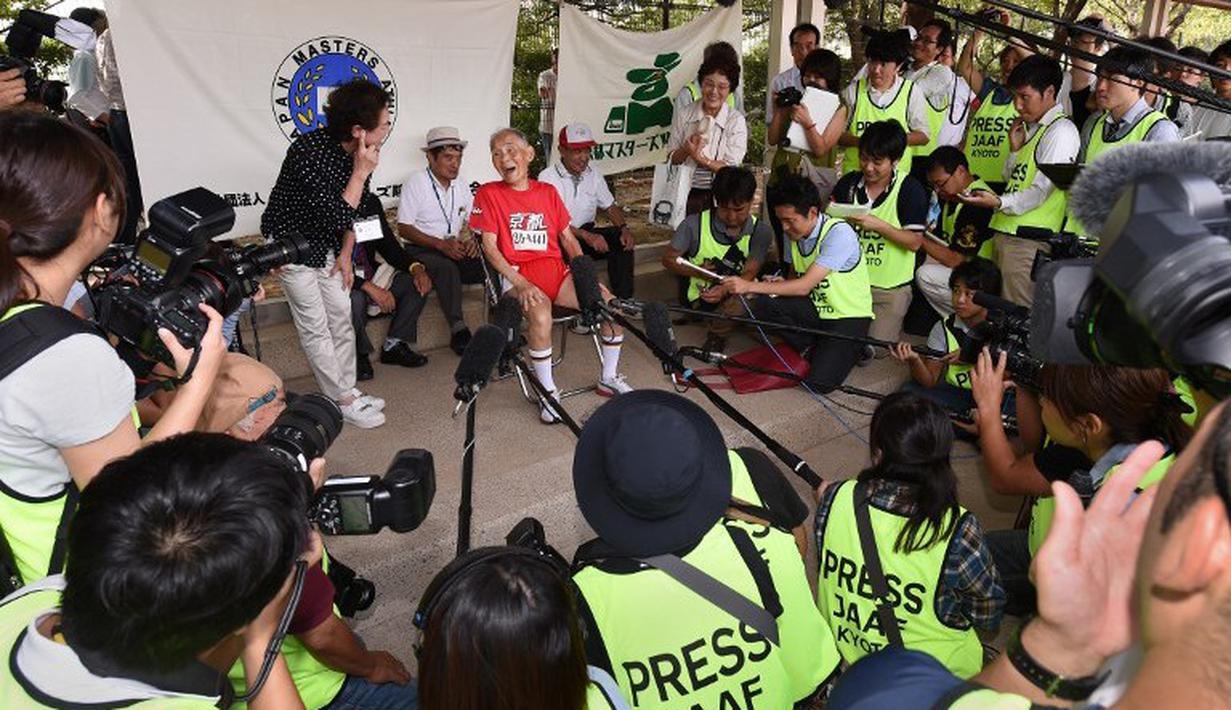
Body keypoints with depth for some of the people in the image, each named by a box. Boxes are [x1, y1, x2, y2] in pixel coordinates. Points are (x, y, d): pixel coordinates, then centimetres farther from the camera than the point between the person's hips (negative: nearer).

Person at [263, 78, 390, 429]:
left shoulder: (359, 152, -8)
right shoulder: (309, 153, -31)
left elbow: (355, 209, 6)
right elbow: (335, 217, -33)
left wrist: (345, 254, 4)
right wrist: (361, 172, -31)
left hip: (325, 245, 7)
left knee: (342, 317, 10)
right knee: (316, 328, -1)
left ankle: (348, 390, 22)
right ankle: (343, 401, 9)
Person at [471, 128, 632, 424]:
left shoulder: (548, 192, 16)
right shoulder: (489, 194, 3)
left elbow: (568, 238, 17)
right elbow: (489, 247, -4)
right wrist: (521, 284, -17)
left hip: (556, 270, 4)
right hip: (517, 275, -4)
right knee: (541, 314, -37)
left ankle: (608, 378, 7)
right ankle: (549, 393, -18)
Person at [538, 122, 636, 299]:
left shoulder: (593, 175, 9)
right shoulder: (548, 178, -11)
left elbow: (610, 207, 13)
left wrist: (624, 228, -10)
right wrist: (586, 236, -32)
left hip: (587, 233, 6)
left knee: (623, 240, -18)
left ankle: (623, 298, -15)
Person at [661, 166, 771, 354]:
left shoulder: (760, 231, -6)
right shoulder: (695, 224, -10)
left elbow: (749, 274, -14)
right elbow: (668, 259, -3)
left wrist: (725, 289, -37)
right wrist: (697, 271, -22)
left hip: (738, 294, 4)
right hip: (701, 297, -4)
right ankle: (716, 334, -2)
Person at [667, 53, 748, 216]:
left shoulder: (736, 121, -3)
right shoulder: (684, 115, 2)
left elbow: (731, 169, -8)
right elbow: (672, 159, 3)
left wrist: (700, 158, -21)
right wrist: (687, 148, -17)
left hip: (719, 196, -1)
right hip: (686, 194, 1)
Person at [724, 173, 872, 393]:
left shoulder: (839, 234, -24)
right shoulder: (794, 234, -2)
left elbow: (804, 286, -29)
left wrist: (750, 286, -30)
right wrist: (778, 285, -12)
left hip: (849, 316, -6)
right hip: (816, 309, 6)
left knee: (819, 381, -23)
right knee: (764, 305, -21)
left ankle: (852, 348, 8)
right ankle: (816, 349, 0)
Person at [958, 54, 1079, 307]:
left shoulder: (1062, 131, -9)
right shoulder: (1032, 128, 20)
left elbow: (1041, 190, -16)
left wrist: (1000, 202, -27)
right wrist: (1015, 149, 9)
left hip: (1029, 239, -9)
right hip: (1004, 230, 9)